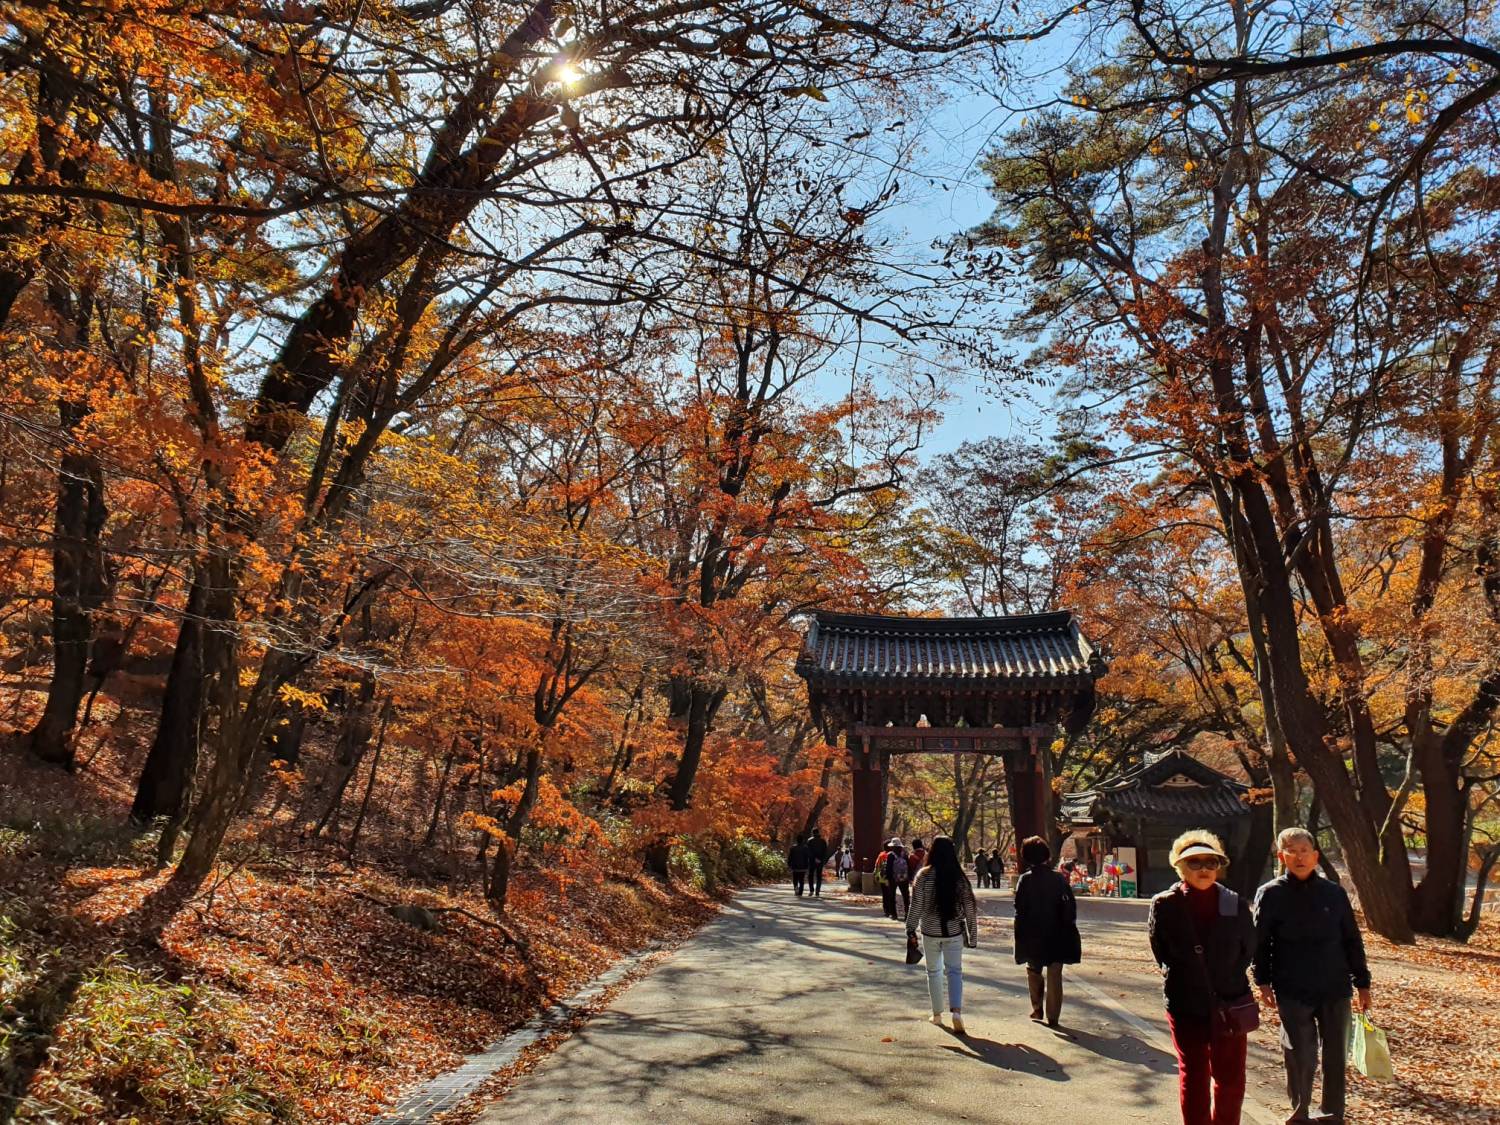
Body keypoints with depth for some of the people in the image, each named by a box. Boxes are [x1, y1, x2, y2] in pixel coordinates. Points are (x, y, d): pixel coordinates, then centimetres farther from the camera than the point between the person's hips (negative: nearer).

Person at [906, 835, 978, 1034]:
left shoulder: (924, 876, -11)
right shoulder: (960, 878, -6)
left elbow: (916, 905, -8)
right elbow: (970, 909, -2)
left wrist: (911, 929, 3)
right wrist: (973, 936, 8)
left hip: (930, 932, 0)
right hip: (954, 932, 0)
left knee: (934, 972, 15)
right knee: (955, 971, 6)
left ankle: (937, 1014, 22)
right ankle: (956, 1010, -13)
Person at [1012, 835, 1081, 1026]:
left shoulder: (1025, 879, -9)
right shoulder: (1058, 878, -1)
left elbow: (1020, 909, -11)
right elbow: (1071, 904, -4)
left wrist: (1020, 937, -5)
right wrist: (1068, 927, 4)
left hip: (1033, 935, -2)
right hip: (1056, 935, 2)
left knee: (1034, 971, 19)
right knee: (1054, 975, 7)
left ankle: (1037, 1009, 18)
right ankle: (1053, 1016, 6)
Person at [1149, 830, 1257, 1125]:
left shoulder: (1235, 905, -4)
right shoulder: (1165, 906, -9)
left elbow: (1248, 950, 8)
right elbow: (1160, 954, 2)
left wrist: (1227, 979, 4)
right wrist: (1182, 980, 0)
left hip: (1230, 1004, 2)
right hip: (1185, 1006, -2)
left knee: (1231, 1078, 12)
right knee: (1193, 1076, 7)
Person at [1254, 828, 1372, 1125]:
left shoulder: (1334, 893, 2)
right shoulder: (1270, 895, -5)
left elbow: (1352, 941, 9)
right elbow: (1260, 942, -1)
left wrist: (1362, 983, 10)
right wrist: (1263, 982, -4)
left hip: (1335, 989, 2)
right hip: (1292, 992, -2)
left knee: (1336, 1056, 11)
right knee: (1300, 1058, 1)